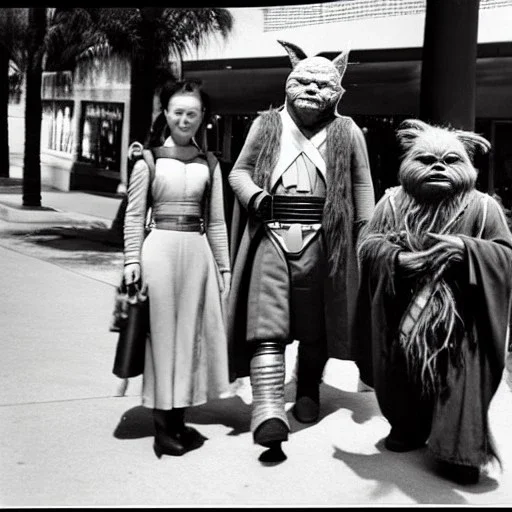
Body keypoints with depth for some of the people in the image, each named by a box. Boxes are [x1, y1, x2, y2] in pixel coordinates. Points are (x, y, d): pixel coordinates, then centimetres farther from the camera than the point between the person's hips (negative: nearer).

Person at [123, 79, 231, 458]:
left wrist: (224, 266, 11)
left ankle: (179, 418, 18)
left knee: (190, 333, 7)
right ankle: (162, 424, 9)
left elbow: (216, 220, 12)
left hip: (199, 251, 3)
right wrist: (132, 259, -6)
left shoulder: (209, 163, 10)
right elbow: (135, 215, 1)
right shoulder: (150, 158, 1)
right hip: (160, 247, -3)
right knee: (163, 332, 2)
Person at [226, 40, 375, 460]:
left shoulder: (347, 132, 8)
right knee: (267, 327, -11)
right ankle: (268, 413, -15)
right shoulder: (267, 125, 11)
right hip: (271, 235, 0)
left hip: (322, 240, 0)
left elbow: (362, 186, 9)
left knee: (314, 325, 11)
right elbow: (239, 171, 11)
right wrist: (254, 195, -9)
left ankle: (308, 391, 34)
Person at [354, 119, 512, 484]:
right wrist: (399, 259, -20)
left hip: (459, 322, -2)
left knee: (458, 381, -8)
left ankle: (460, 451, 5)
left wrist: (465, 248, -21)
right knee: (402, 379, 9)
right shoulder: (392, 201, 4)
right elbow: (368, 244, -1)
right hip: (401, 320, 3)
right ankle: (408, 429, 33)